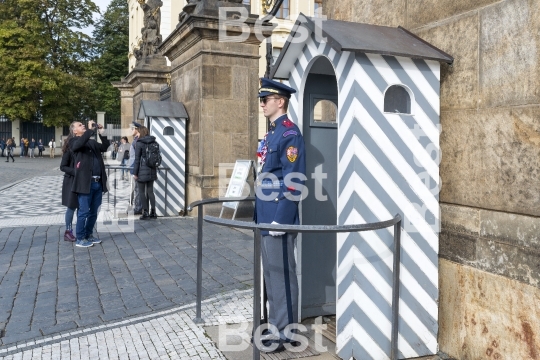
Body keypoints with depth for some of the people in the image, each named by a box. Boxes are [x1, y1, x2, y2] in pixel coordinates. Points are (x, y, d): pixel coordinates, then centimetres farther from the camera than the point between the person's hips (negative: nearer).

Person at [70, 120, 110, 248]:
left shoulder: (92, 142, 21)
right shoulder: (74, 142, 2)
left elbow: (105, 147, 13)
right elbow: (80, 143, -21)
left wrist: (102, 133, 4)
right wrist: (90, 129, -16)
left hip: (98, 183, 6)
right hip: (85, 182, -6)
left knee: (93, 212, 13)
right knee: (84, 212, -3)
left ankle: (89, 235, 26)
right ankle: (80, 239, 7)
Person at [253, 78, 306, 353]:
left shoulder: (290, 134, -13)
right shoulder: (271, 134, 16)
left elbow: (293, 181, -19)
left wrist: (280, 218, -21)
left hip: (278, 217, -10)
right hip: (266, 217, 10)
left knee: (282, 273, 0)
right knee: (271, 273, 16)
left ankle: (287, 332, 14)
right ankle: (276, 326, 28)